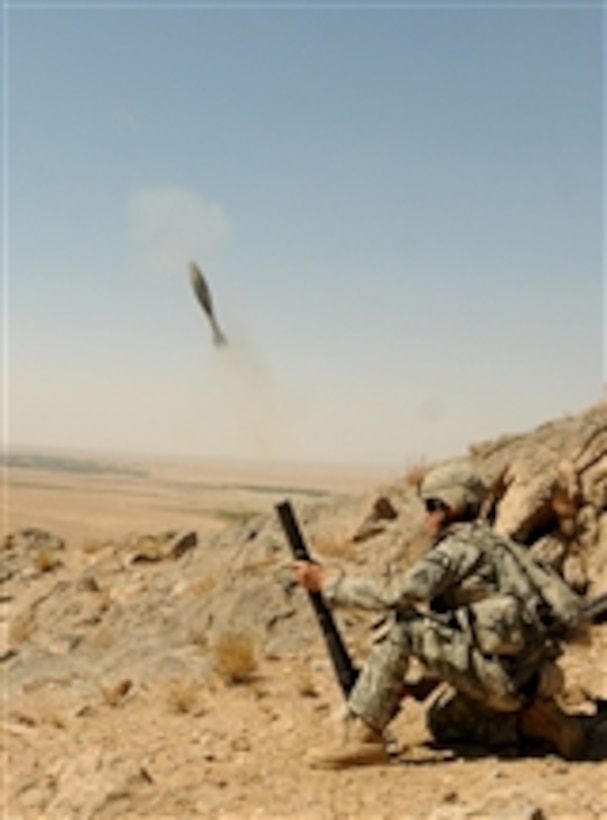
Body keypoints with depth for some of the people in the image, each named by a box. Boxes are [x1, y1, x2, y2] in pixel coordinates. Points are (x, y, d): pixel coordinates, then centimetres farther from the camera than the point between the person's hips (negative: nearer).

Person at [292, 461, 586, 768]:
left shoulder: (461, 545, -11)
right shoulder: (482, 544, 20)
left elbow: (400, 594, -23)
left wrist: (327, 581, -14)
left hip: (504, 669, -10)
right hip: (520, 673, 10)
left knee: (401, 629, -15)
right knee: (441, 722, 27)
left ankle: (362, 737, -14)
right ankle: (535, 720, 15)